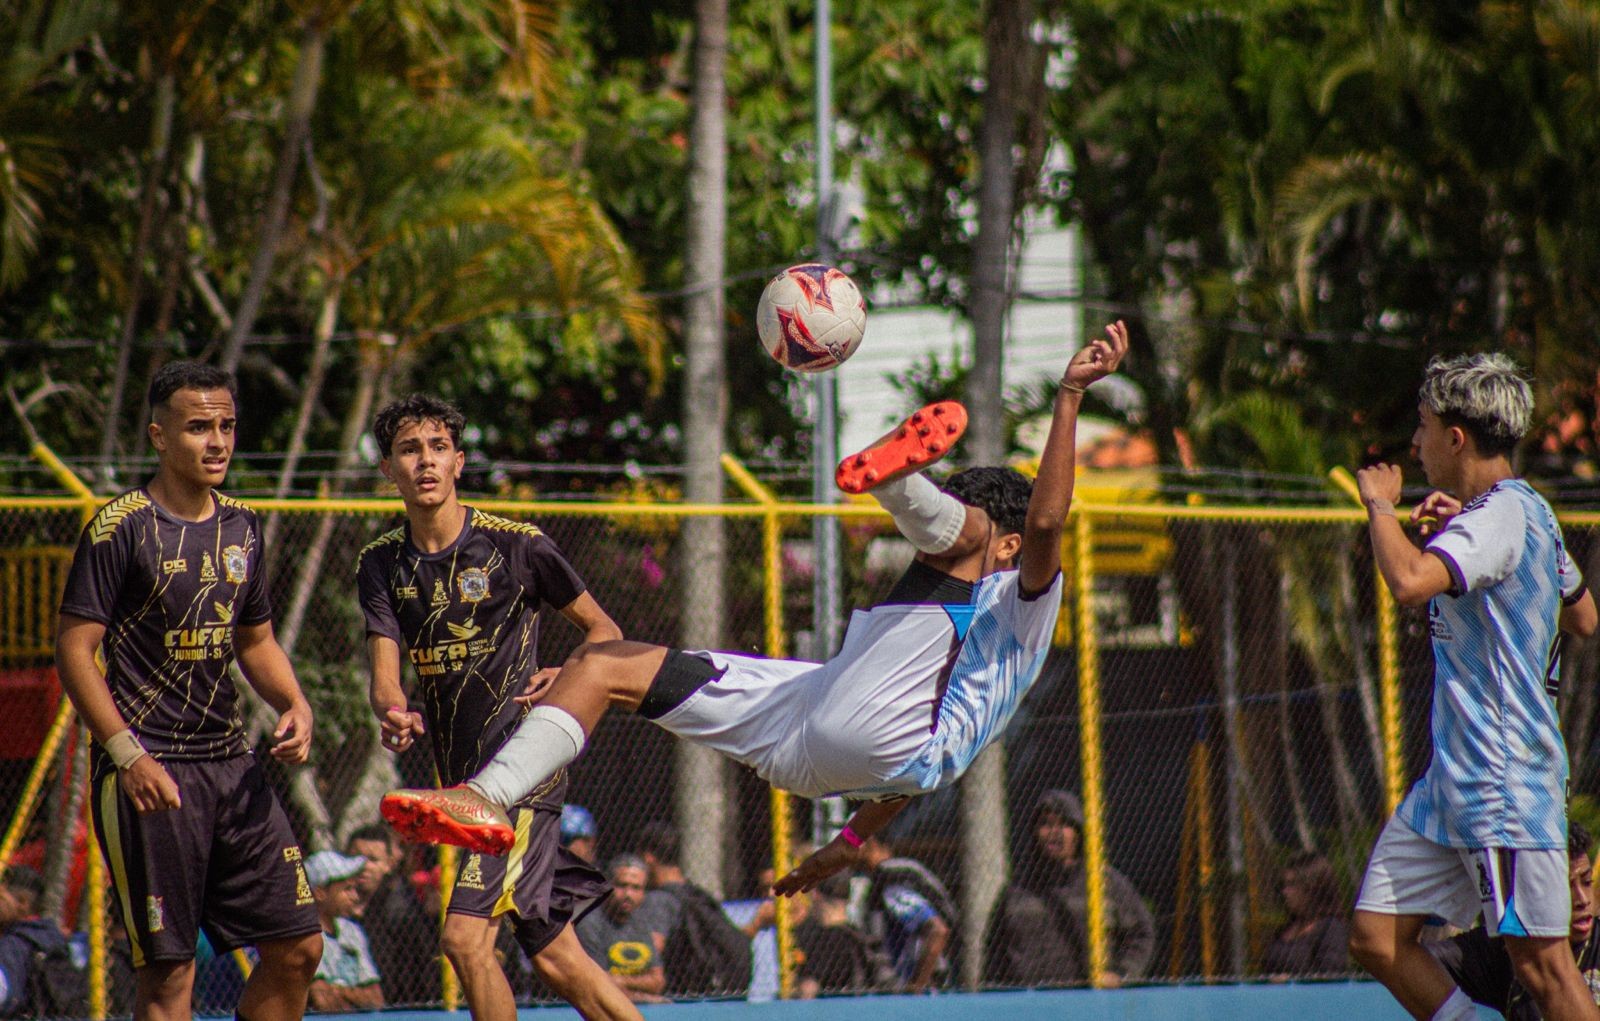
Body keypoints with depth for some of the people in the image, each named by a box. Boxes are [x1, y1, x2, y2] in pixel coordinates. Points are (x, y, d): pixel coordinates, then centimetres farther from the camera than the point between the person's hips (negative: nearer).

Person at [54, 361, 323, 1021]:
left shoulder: (241, 527, 12)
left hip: (232, 766, 7)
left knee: (298, 948, 5)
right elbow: (74, 650, -10)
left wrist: (294, 705, 4)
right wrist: (128, 754, -19)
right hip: (148, 771, -7)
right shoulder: (122, 527, -8)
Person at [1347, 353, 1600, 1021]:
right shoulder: (1518, 510, 15)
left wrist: (1380, 504, -15)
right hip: (1451, 779, 10)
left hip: (1504, 785, -10)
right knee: (1376, 939, 4)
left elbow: (1410, 583, -35)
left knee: (1542, 964, -7)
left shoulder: (1501, 514, -16)